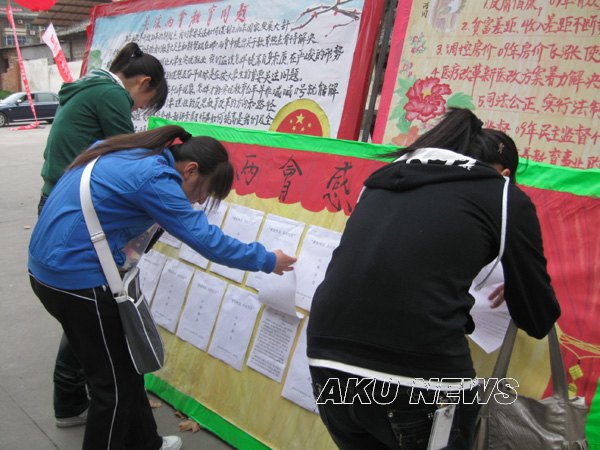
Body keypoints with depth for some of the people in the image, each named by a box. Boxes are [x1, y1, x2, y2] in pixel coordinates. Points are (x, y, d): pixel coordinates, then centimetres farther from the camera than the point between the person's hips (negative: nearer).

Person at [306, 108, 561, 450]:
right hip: (421, 381, -4)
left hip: (328, 362, 5)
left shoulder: (385, 178, 19)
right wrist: (517, 290, 34)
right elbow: (538, 321, 11)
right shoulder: (507, 198, 7)